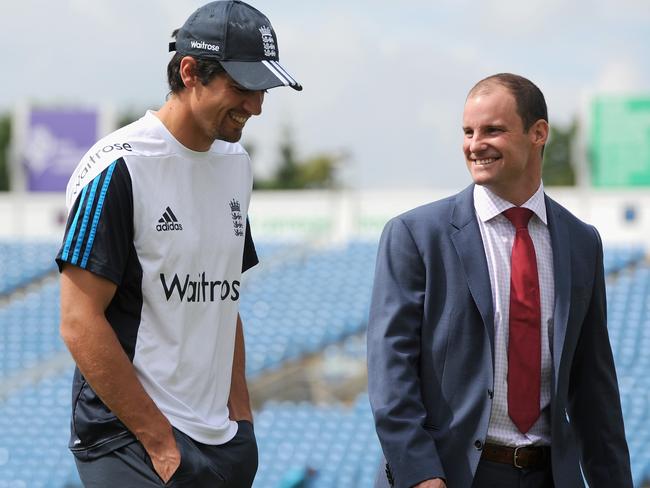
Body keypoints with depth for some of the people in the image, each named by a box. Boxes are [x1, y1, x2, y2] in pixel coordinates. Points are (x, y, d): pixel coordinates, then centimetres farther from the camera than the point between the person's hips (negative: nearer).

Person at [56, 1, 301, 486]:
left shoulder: (236, 164, 13)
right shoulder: (120, 167, -11)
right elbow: (80, 323, -15)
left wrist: (242, 421, 9)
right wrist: (160, 442, -15)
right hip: (130, 442, -7)